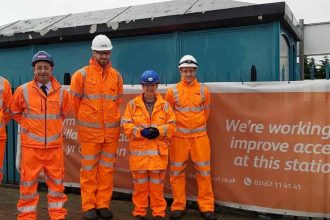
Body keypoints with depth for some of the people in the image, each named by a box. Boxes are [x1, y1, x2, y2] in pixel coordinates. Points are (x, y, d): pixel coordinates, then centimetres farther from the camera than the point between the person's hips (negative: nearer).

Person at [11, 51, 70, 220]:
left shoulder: (61, 92, 1)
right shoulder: (23, 91, -3)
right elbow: (15, 112, 13)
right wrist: (29, 125, 8)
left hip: (55, 145, 2)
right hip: (31, 145, -1)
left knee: (56, 181, 10)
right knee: (28, 182, 6)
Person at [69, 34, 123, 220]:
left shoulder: (117, 76, 7)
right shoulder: (81, 75, -2)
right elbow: (75, 100, 4)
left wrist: (111, 118, 12)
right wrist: (84, 119, 11)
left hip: (111, 131, 3)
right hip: (89, 130, -3)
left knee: (107, 168, 7)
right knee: (89, 169, 3)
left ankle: (103, 205, 18)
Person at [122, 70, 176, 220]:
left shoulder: (164, 105, 5)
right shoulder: (133, 104, 4)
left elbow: (172, 125, 4)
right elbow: (127, 125, -1)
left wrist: (159, 131, -13)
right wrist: (140, 132, -16)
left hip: (158, 151, 0)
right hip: (138, 151, 0)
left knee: (157, 184, 8)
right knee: (140, 184, 9)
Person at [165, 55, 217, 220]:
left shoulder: (203, 90, 2)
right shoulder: (172, 91, -1)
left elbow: (205, 112, 11)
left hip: (199, 137, 1)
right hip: (179, 138, 0)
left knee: (204, 172, 4)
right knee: (177, 172, 6)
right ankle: (178, 206, 20)